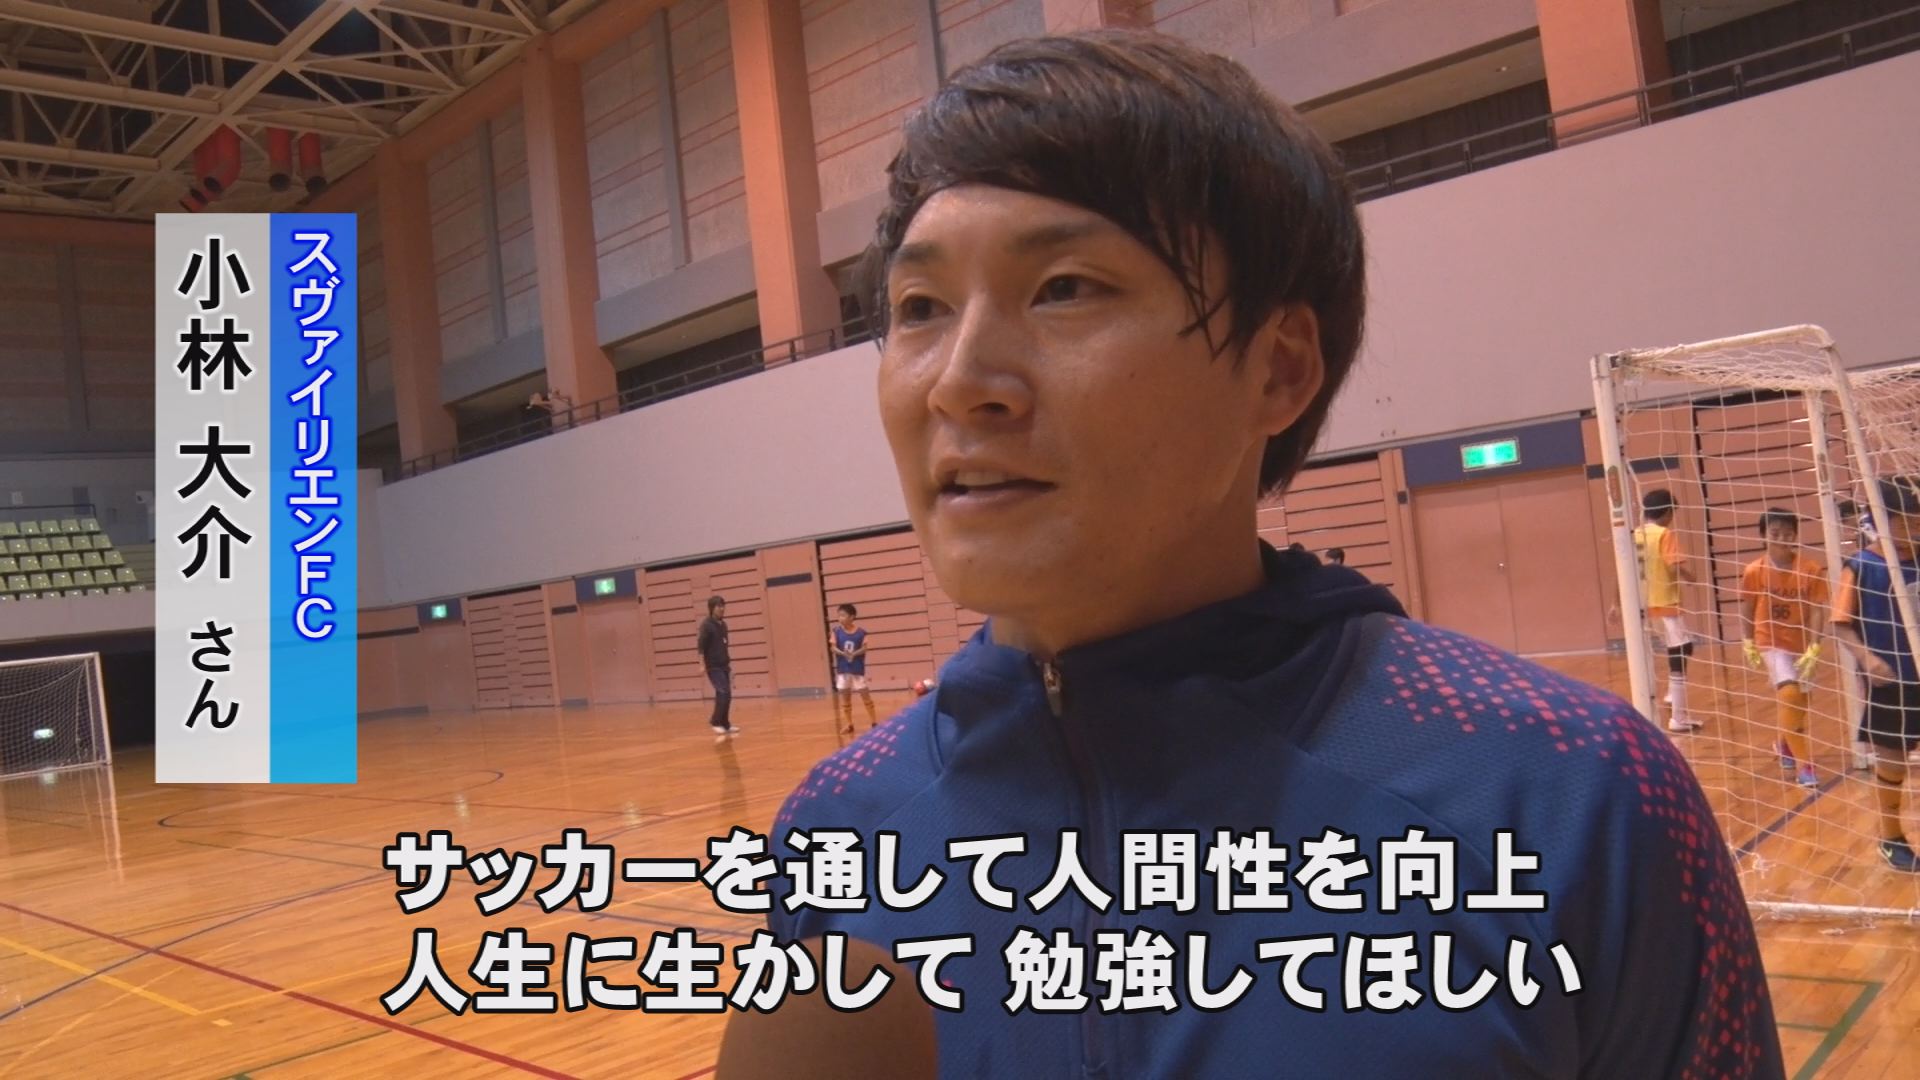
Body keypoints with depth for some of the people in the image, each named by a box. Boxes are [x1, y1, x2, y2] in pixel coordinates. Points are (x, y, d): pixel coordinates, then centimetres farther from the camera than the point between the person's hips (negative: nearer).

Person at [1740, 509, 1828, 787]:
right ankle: (1803, 763, -13)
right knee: (1789, 694, -21)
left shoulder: (1812, 570, -13)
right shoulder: (1754, 572, -13)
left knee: (1800, 700, 15)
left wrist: (1813, 649, -19)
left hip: (1801, 644, 3)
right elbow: (1747, 610, 0)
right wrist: (1749, 645, 4)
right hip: (1771, 644, -3)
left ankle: (1786, 744, 46)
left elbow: (1816, 611, -12)